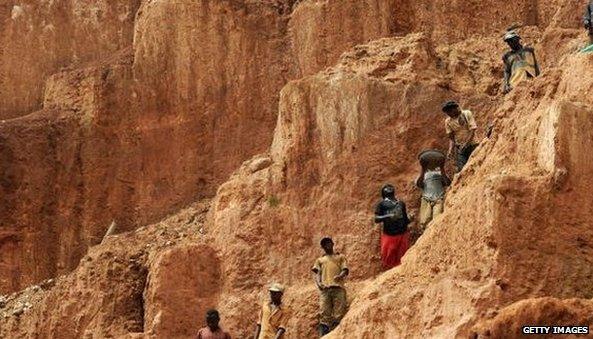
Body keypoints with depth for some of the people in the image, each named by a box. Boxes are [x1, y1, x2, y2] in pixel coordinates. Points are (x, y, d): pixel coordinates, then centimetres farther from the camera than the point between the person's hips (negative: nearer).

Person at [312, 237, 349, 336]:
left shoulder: (340, 257, 24)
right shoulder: (320, 260, 28)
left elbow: (345, 270, 11)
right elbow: (317, 272, 16)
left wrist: (340, 276, -12)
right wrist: (318, 282, -6)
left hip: (338, 287, -1)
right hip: (325, 288, 1)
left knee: (338, 314, -12)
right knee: (324, 314, -11)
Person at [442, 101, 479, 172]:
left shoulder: (467, 114, -6)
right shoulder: (448, 121, 2)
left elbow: (472, 130, -11)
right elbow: (451, 137, 4)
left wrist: (465, 143, -22)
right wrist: (450, 149, -14)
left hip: (472, 145, -2)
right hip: (459, 147, 2)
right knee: (461, 168, -13)